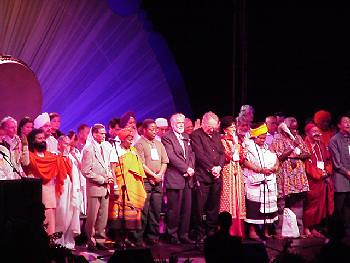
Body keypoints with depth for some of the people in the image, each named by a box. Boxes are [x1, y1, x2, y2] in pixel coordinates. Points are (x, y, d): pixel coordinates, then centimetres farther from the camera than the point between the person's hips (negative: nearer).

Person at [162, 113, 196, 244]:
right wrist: (186, 168, -13)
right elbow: (171, 157, -13)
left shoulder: (186, 137, 19)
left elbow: (191, 154, 14)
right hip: (174, 178, -7)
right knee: (174, 209, -5)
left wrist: (191, 168, -3)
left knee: (187, 208, 7)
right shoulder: (167, 138, -4)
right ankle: (173, 236, 4)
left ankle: (184, 235, 13)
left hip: (187, 179, 7)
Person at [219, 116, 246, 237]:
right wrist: (234, 144, -13)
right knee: (228, 197, -8)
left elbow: (241, 158, 14)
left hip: (237, 172, 7)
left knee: (238, 198, 4)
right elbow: (227, 157, -15)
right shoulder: (222, 141, -4)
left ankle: (237, 230, 7)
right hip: (228, 172, -6)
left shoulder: (236, 141, 16)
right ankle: (228, 230, -5)